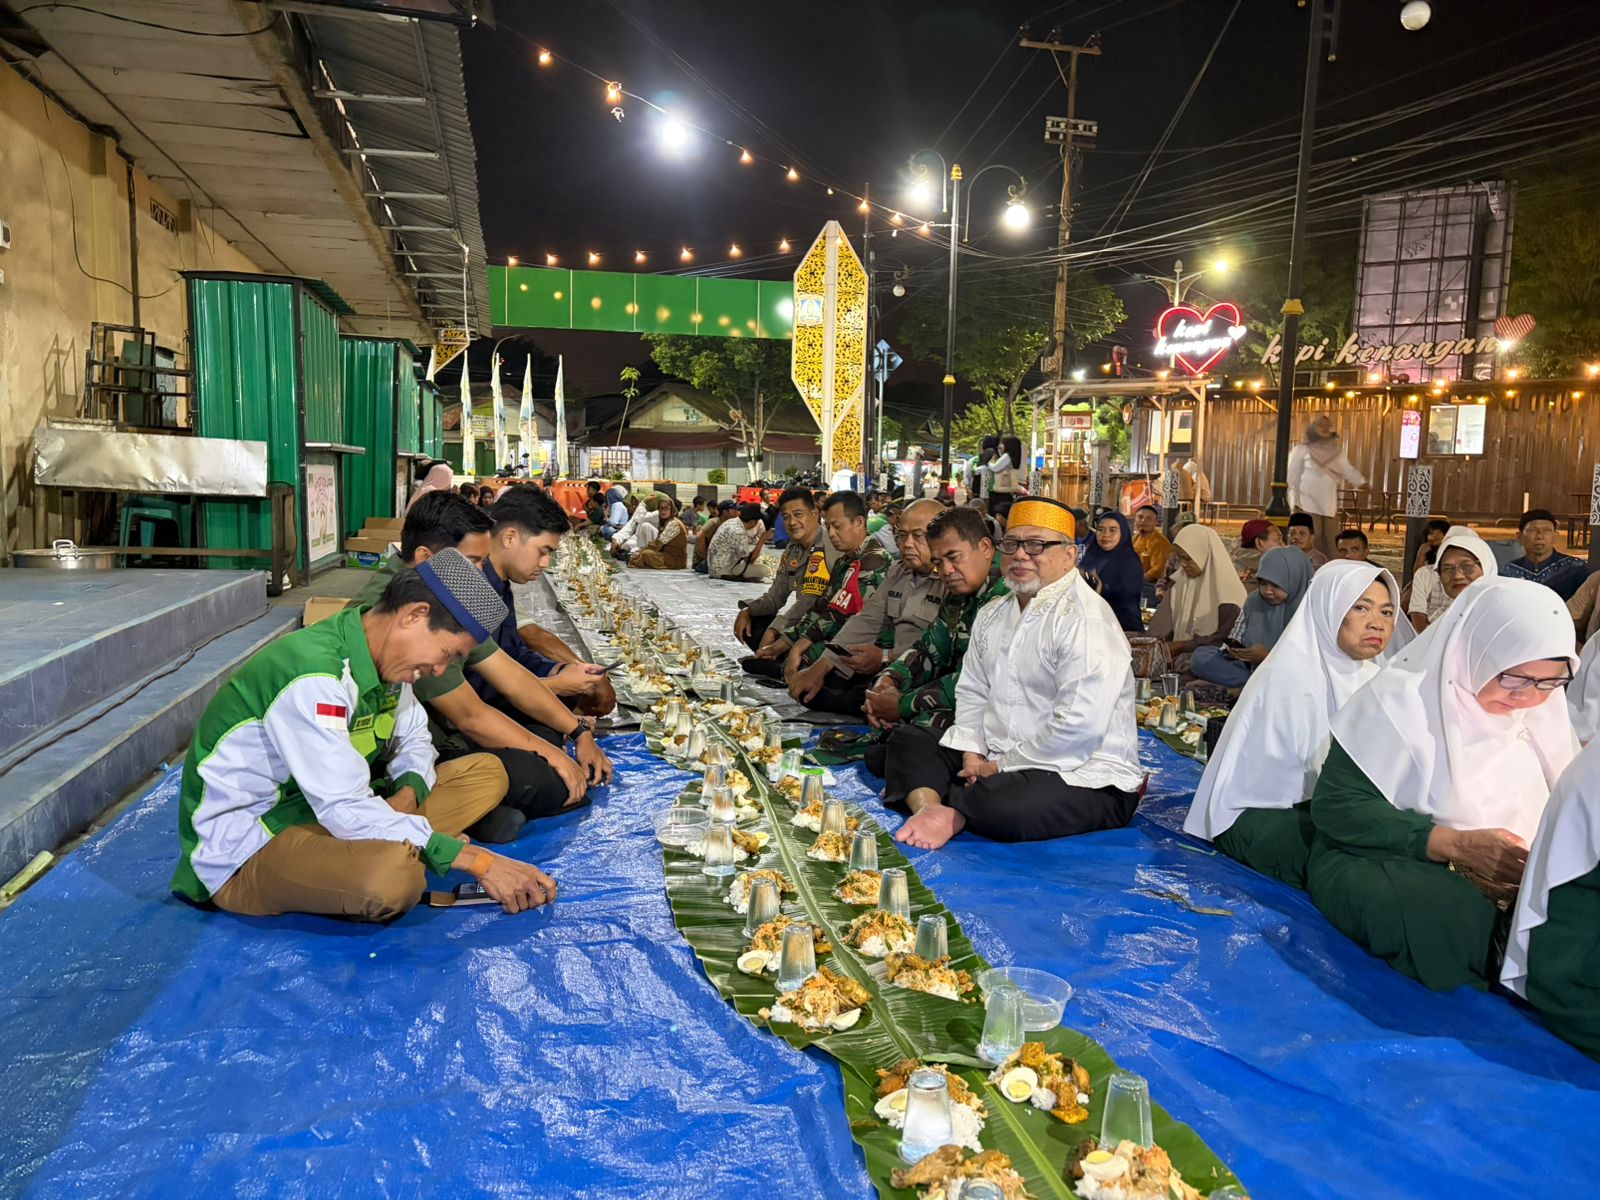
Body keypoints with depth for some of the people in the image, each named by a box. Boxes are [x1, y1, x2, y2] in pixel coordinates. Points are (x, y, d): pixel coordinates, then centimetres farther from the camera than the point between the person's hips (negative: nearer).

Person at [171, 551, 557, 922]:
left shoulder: (382, 658, 0)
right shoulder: (313, 677, -27)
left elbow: (414, 739, 13)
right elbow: (346, 812, -31)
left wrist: (408, 793, -11)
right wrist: (476, 861, -29)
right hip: (243, 854, -9)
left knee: (486, 772, 2)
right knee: (392, 873, -40)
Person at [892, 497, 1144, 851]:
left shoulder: (1086, 621, -16)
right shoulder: (993, 615, 13)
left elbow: (1079, 728, -24)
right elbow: (972, 693, 15)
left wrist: (1003, 766, -15)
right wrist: (972, 755, -3)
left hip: (1085, 778, -8)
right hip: (997, 760, 9)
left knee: (999, 806, -38)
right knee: (904, 748, 0)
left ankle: (949, 815, -9)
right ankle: (929, 810, -25)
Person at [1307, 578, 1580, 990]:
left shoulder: (1542, 706, 3)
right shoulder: (1402, 701, -17)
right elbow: (1336, 805, -18)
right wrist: (1456, 845, -27)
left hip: (1509, 875, 6)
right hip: (1380, 865, -6)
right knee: (1467, 919, -35)